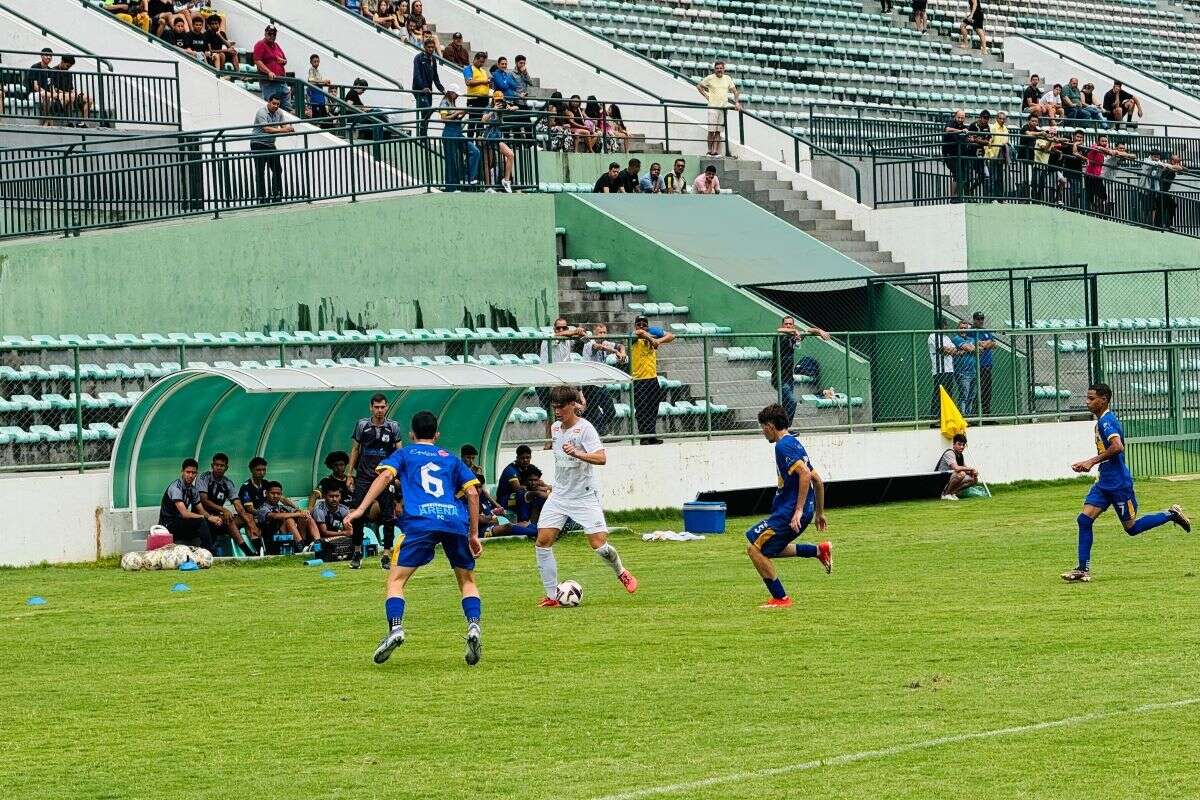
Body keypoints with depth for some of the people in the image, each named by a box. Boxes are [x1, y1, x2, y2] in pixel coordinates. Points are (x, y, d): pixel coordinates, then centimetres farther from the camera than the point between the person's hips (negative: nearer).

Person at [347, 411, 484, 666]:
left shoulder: (404, 454, 22)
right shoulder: (451, 459, 28)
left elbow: (385, 475, 3)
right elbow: (472, 493, 18)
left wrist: (361, 509, -5)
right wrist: (474, 535, 22)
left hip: (420, 521, -3)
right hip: (456, 521, 3)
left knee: (396, 579, 3)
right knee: (467, 580, 18)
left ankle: (395, 629, -20)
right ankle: (473, 628, -5)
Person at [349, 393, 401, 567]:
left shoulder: (393, 427, 2)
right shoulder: (362, 425, 3)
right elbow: (355, 449, 10)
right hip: (364, 477, 0)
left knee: (389, 517, -3)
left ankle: (386, 554, 4)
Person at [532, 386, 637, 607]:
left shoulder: (585, 428, -14)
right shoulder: (555, 428, 9)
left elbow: (601, 458, -27)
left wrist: (577, 454, -42)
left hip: (585, 496, -6)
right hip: (559, 495, 6)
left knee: (599, 545, -10)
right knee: (542, 543, -7)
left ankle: (621, 572, 21)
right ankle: (551, 596, -1)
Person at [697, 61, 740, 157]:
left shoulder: (727, 79, 9)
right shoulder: (710, 78, 0)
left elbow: (734, 91, 11)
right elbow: (699, 86, 10)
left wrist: (737, 102, -3)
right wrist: (706, 96, 0)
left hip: (723, 108, 3)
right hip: (713, 107, -3)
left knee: (718, 131, 3)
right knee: (712, 130, -7)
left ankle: (715, 151, 3)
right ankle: (710, 150, 0)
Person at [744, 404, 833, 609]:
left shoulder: (784, 445, -13)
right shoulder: (794, 444, 18)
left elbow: (805, 474, -26)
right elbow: (818, 480, 22)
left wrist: (798, 510, -27)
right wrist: (819, 513, 28)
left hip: (789, 512, -10)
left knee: (754, 548, -4)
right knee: (768, 549, 22)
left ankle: (780, 598, -2)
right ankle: (820, 550, 13)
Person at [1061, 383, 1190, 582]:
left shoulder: (1107, 421, -17)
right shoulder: (1101, 421, 14)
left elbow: (1117, 447, -31)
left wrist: (1092, 461, -26)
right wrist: (1088, 464, 17)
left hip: (1119, 483, -9)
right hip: (1104, 482, 9)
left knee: (1131, 527, 1)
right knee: (1084, 519, -2)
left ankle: (1171, 515, 18)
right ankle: (1083, 569, -2)